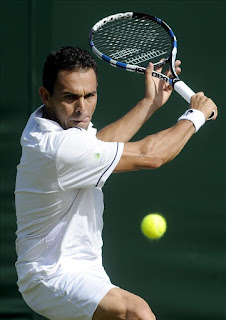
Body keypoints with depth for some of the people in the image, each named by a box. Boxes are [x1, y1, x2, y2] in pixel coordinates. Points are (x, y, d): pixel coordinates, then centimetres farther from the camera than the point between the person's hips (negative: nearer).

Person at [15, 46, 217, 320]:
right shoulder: (57, 148, -29)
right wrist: (195, 115, -7)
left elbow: (97, 144, 23)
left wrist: (150, 102, 23)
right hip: (53, 276, -11)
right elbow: (149, 155, -22)